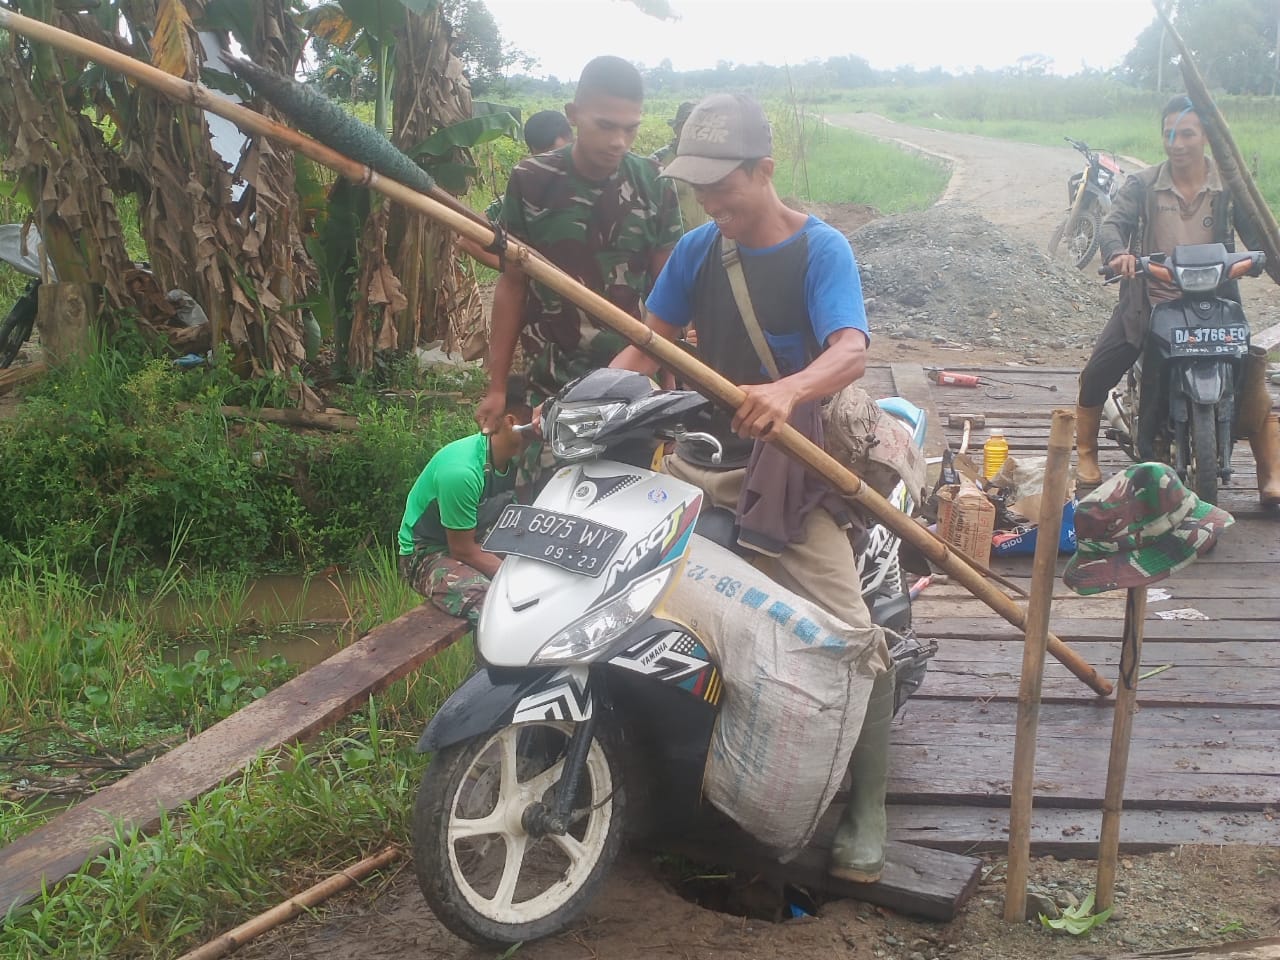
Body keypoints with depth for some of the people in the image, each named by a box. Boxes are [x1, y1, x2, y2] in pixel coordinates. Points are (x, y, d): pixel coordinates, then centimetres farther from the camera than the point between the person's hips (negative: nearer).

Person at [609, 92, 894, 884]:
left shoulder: (821, 249, -9)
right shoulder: (697, 249, 7)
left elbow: (852, 352, -25)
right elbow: (650, 345, 12)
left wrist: (788, 391, -47)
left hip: (787, 471, -5)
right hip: (701, 462, 5)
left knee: (854, 639, -15)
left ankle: (868, 812, 1)